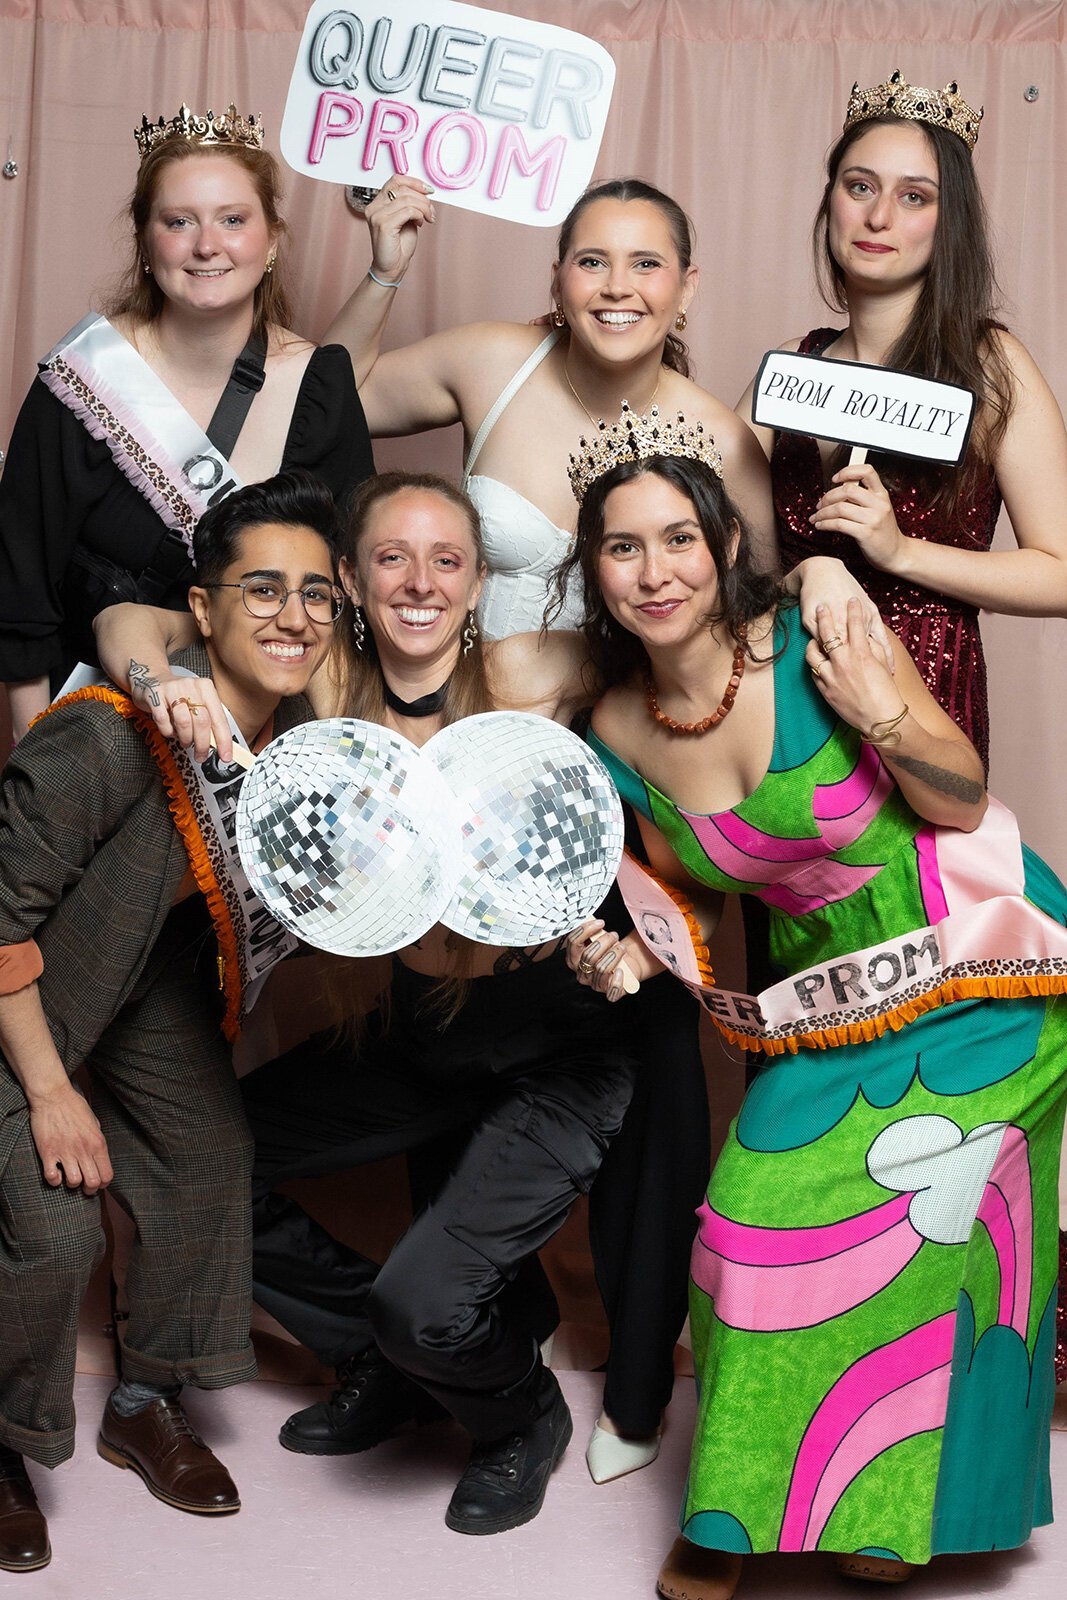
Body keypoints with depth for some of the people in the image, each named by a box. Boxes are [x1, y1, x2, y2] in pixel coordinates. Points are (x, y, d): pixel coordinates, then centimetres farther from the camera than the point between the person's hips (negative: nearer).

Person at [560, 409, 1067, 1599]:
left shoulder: (820, 645, -19)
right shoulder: (618, 734, -5)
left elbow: (962, 803, -10)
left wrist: (883, 718, -27)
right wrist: (634, 950, -11)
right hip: (823, 986, 4)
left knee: (845, 1203, -14)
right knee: (765, 1198, -8)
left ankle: (888, 1499, 12)